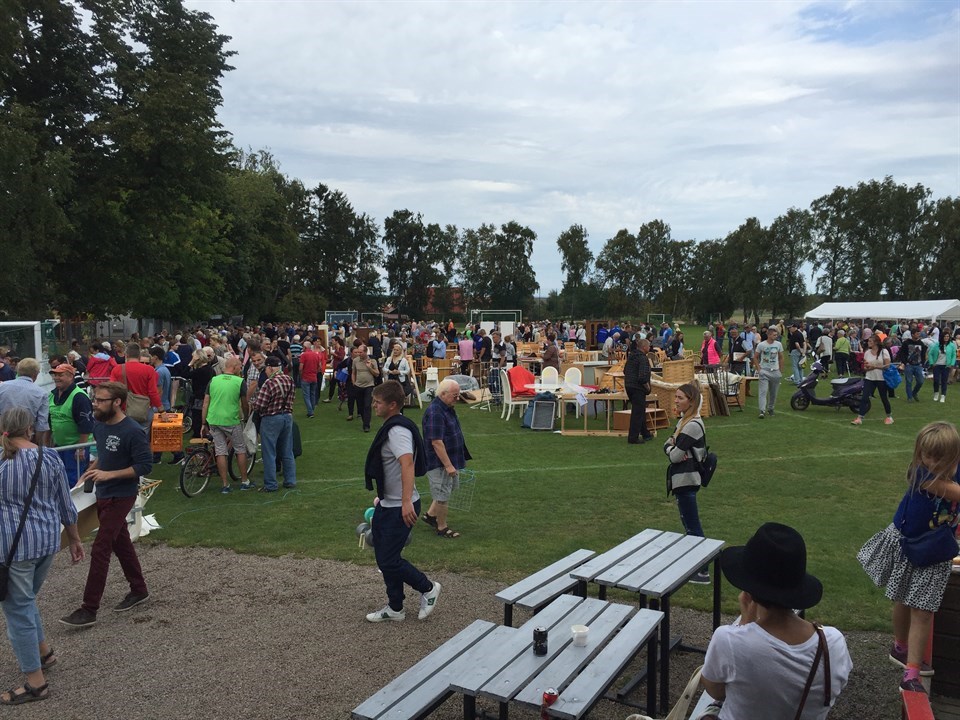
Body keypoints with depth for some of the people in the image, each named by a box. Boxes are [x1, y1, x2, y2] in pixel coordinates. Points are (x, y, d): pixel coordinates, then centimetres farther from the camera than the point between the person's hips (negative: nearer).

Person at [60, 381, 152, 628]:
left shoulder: (132, 432, -22)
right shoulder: (99, 425, 3)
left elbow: (145, 466, -21)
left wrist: (109, 474, -26)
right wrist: (90, 471, 6)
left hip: (121, 497, -8)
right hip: (103, 495, 8)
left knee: (100, 550, -6)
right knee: (121, 542, 18)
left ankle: (89, 610, 2)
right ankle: (139, 590, 33)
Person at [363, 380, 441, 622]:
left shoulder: (398, 430, -21)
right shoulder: (390, 427, 12)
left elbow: (407, 463, -35)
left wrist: (407, 501, -44)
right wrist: (382, 496, 30)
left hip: (400, 508, -10)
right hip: (387, 504, 10)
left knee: (389, 560, -3)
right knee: (383, 558, 15)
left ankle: (428, 589, 17)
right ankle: (395, 609, 27)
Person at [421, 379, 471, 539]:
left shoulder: (447, 408, 6)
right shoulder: (435, 413, -26)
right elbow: (436, 442, -28)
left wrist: (453, 463, 23)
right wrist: (448, 465, -26)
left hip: (450, 459, 10)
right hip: (439, 462, -10)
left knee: (448, 489, 22)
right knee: (443, 495, 4)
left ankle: (430, 515, 36)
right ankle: (442, 527, 20)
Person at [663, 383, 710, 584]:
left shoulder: (692, 426, -22)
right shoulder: (684, 421, 9)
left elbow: (675, 456, -21)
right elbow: (668, 444, 11)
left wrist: (672, 450, 0)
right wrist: (673, 449, -10)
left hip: (686, 480, -10)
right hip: (683, 479, 10)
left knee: (692, 526, -3)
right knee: (689, 524, 20)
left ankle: (702, 572, 4)